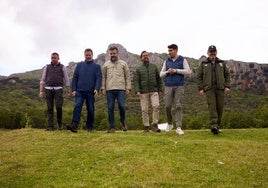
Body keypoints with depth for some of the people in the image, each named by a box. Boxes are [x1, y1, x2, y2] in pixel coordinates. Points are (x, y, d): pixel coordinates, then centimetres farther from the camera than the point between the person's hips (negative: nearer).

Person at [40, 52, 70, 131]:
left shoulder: (62, 67, 8)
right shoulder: (47, 67, 12)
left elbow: (66, 80, 7)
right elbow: (42, 80, 8)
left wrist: (68, 92, 4)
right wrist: (41, 91, -2)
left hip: (58, 90, -2)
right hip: (48, 90, 2)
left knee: (58, 107, -16)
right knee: (50, 108, -3)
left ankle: (60, 123, 7)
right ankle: (50, 126, -1)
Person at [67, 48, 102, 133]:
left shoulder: (96, 66, 8)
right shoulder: (79, 65, 13)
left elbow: (99, 78, -2)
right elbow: (75, 78, 11)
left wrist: (97, 89, -18)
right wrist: (73, 89, 1)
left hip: (91, 92, 0)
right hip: (80, 91, 1)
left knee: (90, 109, 5)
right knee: (77, 106, -15)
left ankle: (90, 127, 16)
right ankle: (74, 125, -24)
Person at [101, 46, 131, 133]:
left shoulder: (123, 64, 11)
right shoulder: (106, 64, 13)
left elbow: (127, 76, 8)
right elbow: (103, 77, 12)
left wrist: (128, 88, 0)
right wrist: (103, 88, 2)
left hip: (121, 89, -1)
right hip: (109, 90, 1)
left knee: (122, 106, -10)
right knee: (110, 108, 0)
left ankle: (123, 121, 18)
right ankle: (112, 127, 7)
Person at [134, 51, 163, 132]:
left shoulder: (154, 67, 14)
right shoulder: (138, 69, 9)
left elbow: (159, 79, 13)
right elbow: (136, 81, 1)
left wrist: (160, 89, 6)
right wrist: (137, 91, -13)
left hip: (154, 91, 0)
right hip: (143, 92, 0)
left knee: (156, 106, -18)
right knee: (144, 110, 0)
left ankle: (154, 125, -11)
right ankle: (146, 126, 9)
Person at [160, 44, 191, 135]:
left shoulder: (182, 60, 5)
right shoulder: (166, 61, 13)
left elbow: (188, 71, -5)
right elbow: (161, 74, 12)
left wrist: (176, 70, -12)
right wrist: (167, 72, -9)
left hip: (179, 86, -2)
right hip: (168, 86, 2)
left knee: (178, 106, -8)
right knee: (167, 106, -2)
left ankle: (178, 128, -8)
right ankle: (170, 123, 21)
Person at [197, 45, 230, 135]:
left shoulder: (222, 63, 15)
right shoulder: (203, 64, 12)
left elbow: (227, 75, 14)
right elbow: (199, 77, 9)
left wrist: (227, 86, 1)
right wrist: (200, 88, -1)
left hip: (220, 88, 2)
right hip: (209, 89, -2)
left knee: (220, 107, -1)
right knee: (212, 105, -16)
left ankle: (217, 125, 12)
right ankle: (213, 125, -25)